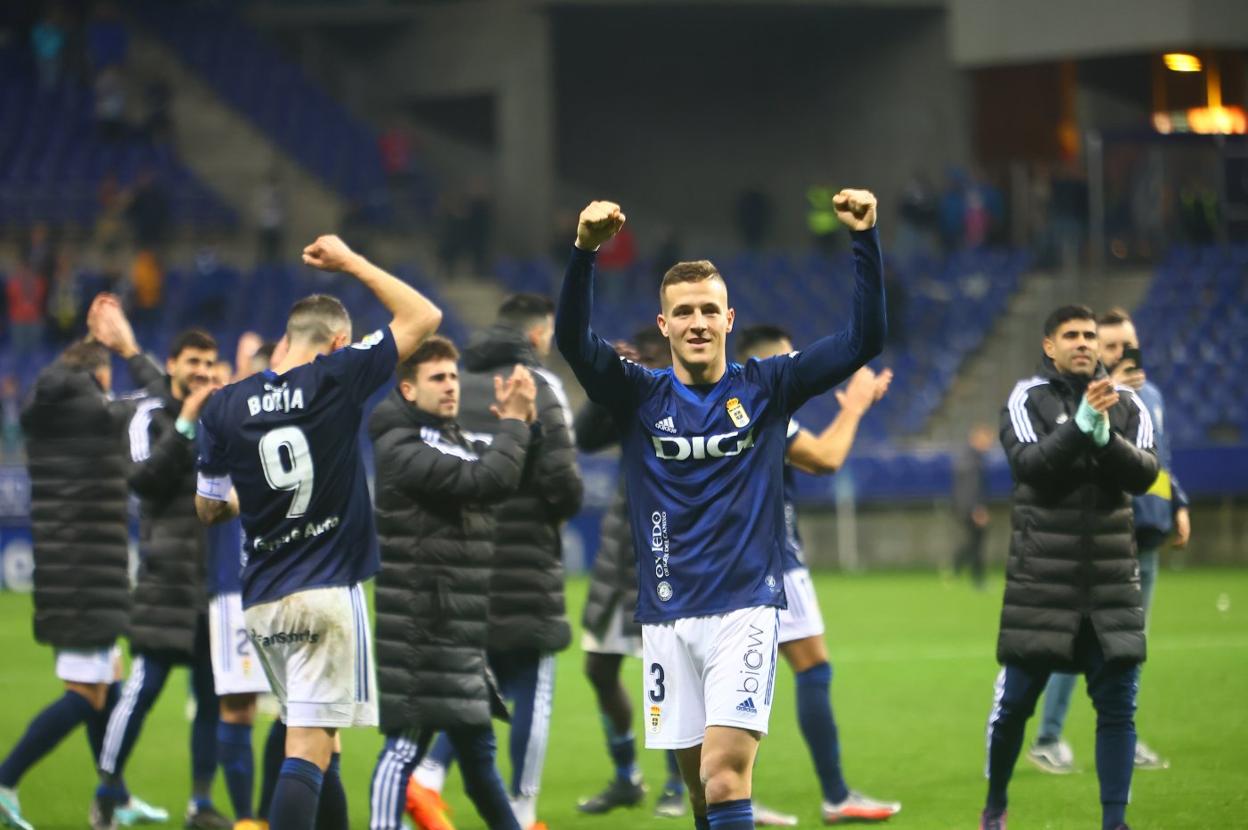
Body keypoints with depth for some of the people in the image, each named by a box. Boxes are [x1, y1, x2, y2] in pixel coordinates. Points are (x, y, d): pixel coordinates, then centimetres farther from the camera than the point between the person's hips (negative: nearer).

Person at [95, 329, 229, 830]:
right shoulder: (153, 414, -1)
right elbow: (143, 479, -14)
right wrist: (185, 426, -18)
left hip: (220, 578, 5)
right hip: (169, 576, -5)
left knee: (213, 693, 4)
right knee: (145, 684, -7)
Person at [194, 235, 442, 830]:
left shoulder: (224, 407, 3)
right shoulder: (336, 379, -7)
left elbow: (208, 509, 13)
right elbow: (424, 317, 3)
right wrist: (352, 263, 11)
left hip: (262, 601, 5)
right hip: (327, 594, -5)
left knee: (320, 747, 18)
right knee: (308, 752, -11)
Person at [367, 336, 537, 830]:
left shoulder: (452, 440, 18)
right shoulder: (401, 448, -13)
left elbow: (516, 476, 17)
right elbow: (487, 480, -24)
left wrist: (523, 423, 1)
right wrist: (513, 423, -10)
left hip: (458, 629, 9)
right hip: (419, 628, -9)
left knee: (476, 746, 18)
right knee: (407, 743, -11)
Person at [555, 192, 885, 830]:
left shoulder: (765, 388, 2)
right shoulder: (639, 396, 3)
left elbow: (864, 339, -5)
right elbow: (572, 339, -14)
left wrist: (865, 240, -17)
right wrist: (585, 252, -31)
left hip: (745, 610, -2)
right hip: (668, 620, 3)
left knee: (724, 778, -16)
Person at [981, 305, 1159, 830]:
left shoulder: (1127, 404, 6)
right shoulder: (1029, 398, -1)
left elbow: (1144, 475, -5)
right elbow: (1030, 466, -14)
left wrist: (1106, 437, -22)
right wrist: (1081, 425, -26)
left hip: (1111, 577, 2)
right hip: (1042, 577, -2)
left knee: (1117, 704, -2)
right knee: (1016, 698, 3)